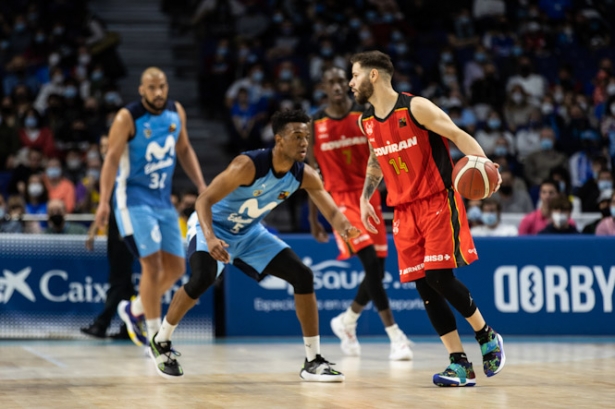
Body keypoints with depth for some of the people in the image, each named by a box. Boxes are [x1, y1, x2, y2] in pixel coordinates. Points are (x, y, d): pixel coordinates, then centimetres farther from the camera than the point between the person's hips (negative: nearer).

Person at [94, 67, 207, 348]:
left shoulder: (176, 112, 4)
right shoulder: (128, 118, -13)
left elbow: (184, 150, 16)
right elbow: (112, 158, -16)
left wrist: (202, 187, 9)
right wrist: (104, 201, -25)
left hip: (163, 200, 7)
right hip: (134, 199, -7)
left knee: (176, 267, 7)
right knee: (152, 264, -15)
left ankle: (134, 310, 29)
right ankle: (154, 338, -5)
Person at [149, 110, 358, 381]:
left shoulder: (305, 175, -14)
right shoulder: (249, 165, -32)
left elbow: (332, 212, -12)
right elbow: (204, 200, -34)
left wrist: (344, 228, -37)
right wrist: (210, 238, -51)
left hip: (250, 232, 6)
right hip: (213, 226, -6)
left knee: (303, 276, -5)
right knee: (203, 278, -32)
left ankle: (313, 361, 2)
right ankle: (160, 342, -7)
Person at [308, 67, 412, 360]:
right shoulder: (315, 124, -1)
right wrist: (313, 220, 3)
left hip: (368, 195, 3)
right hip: (340, 198, -3)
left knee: (377, 270, 5)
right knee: (371, 263, -18)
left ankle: (347, 321, 31)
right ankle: (395, 336, -16)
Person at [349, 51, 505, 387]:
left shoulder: (416, 108, -12)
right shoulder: (366, 121, 9)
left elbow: (460, 136, -14)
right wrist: (365, 198, 16)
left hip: (438, 202, -6)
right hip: (404, 211, 6)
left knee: (440, 278, -16)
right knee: (424, 286, -1)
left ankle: (487, 336, 8)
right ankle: (460, 365, 4)